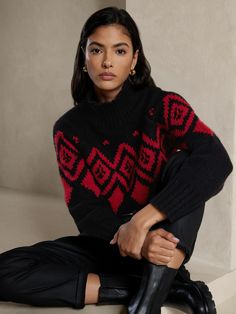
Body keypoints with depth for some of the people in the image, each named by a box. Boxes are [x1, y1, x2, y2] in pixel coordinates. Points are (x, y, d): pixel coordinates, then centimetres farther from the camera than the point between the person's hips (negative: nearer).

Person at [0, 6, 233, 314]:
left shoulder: (162, 105, -8)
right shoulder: (69, 128, -1)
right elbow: (84, 210, -10)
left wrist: (142, 220, -36)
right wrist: (133, 240, -32)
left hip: (161, 239, -2)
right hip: (104, 244, 3)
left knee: (184, 165, -28)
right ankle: (168, 286, -19)